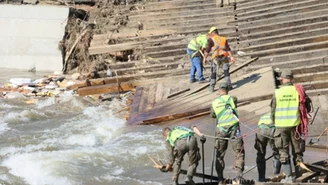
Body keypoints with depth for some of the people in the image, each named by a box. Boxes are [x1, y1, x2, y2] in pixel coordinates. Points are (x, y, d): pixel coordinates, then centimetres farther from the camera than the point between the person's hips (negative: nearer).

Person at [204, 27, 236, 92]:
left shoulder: (211, 39, 0)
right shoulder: (224, 39, 11)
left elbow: (208, 50, -4)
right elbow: (228, 49, 0)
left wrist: (205, 58, 3)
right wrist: (231, 57, -6)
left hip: (216, 58, -2)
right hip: (224, 57, 2)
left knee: (213, 73, 9)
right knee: (226, 72, 10)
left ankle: (211, 88, 10)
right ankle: (229, 86, 2)